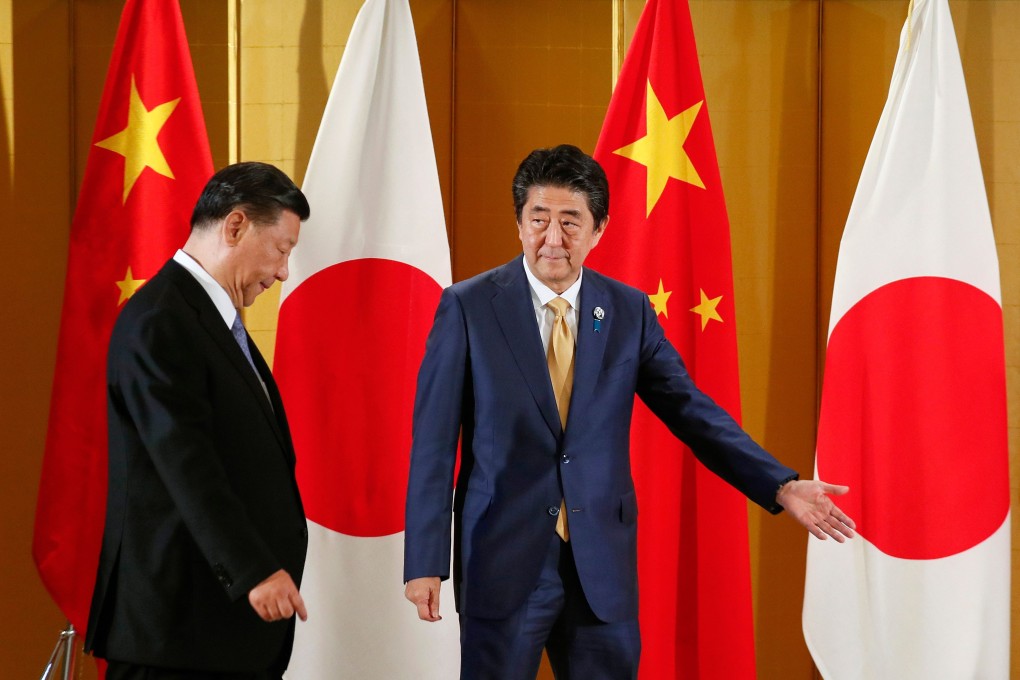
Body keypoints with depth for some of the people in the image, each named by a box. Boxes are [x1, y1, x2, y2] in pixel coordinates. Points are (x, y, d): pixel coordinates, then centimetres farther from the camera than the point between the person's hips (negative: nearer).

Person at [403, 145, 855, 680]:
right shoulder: (467, 308, -5)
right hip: (503, 558, -3)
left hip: (602, 562, 3)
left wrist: (782, 487, -6)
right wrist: (425, 563, -9)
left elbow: (692, 411, 5)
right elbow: (433, 441, -5)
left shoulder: (628, 311, 4)